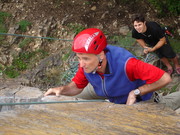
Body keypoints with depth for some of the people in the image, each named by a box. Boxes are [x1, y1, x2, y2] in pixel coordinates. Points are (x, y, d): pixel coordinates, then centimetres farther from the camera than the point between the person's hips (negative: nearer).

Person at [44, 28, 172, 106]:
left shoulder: (124, 63, -43)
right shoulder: (86, 65, -27)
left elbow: (165, 78, -41)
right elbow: (76, 87, -9)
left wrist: (135, 93, -35)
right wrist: (62, 89, -31)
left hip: (139, 103, -4)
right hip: (115, 103, 4)